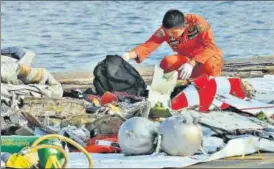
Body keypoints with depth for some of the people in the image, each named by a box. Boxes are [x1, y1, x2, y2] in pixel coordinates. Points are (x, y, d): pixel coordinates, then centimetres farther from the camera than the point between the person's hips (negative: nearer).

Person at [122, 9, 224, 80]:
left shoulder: (197, 22, -27)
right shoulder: (164, 31, -18)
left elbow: (211, 46, -31)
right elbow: (148, 46, -23)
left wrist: (192, 63, -43)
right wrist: (131, 55, -44)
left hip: (209, 55, -3)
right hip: (186, 59, 3)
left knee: (209, 66, -40)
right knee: (166, 63, -28)